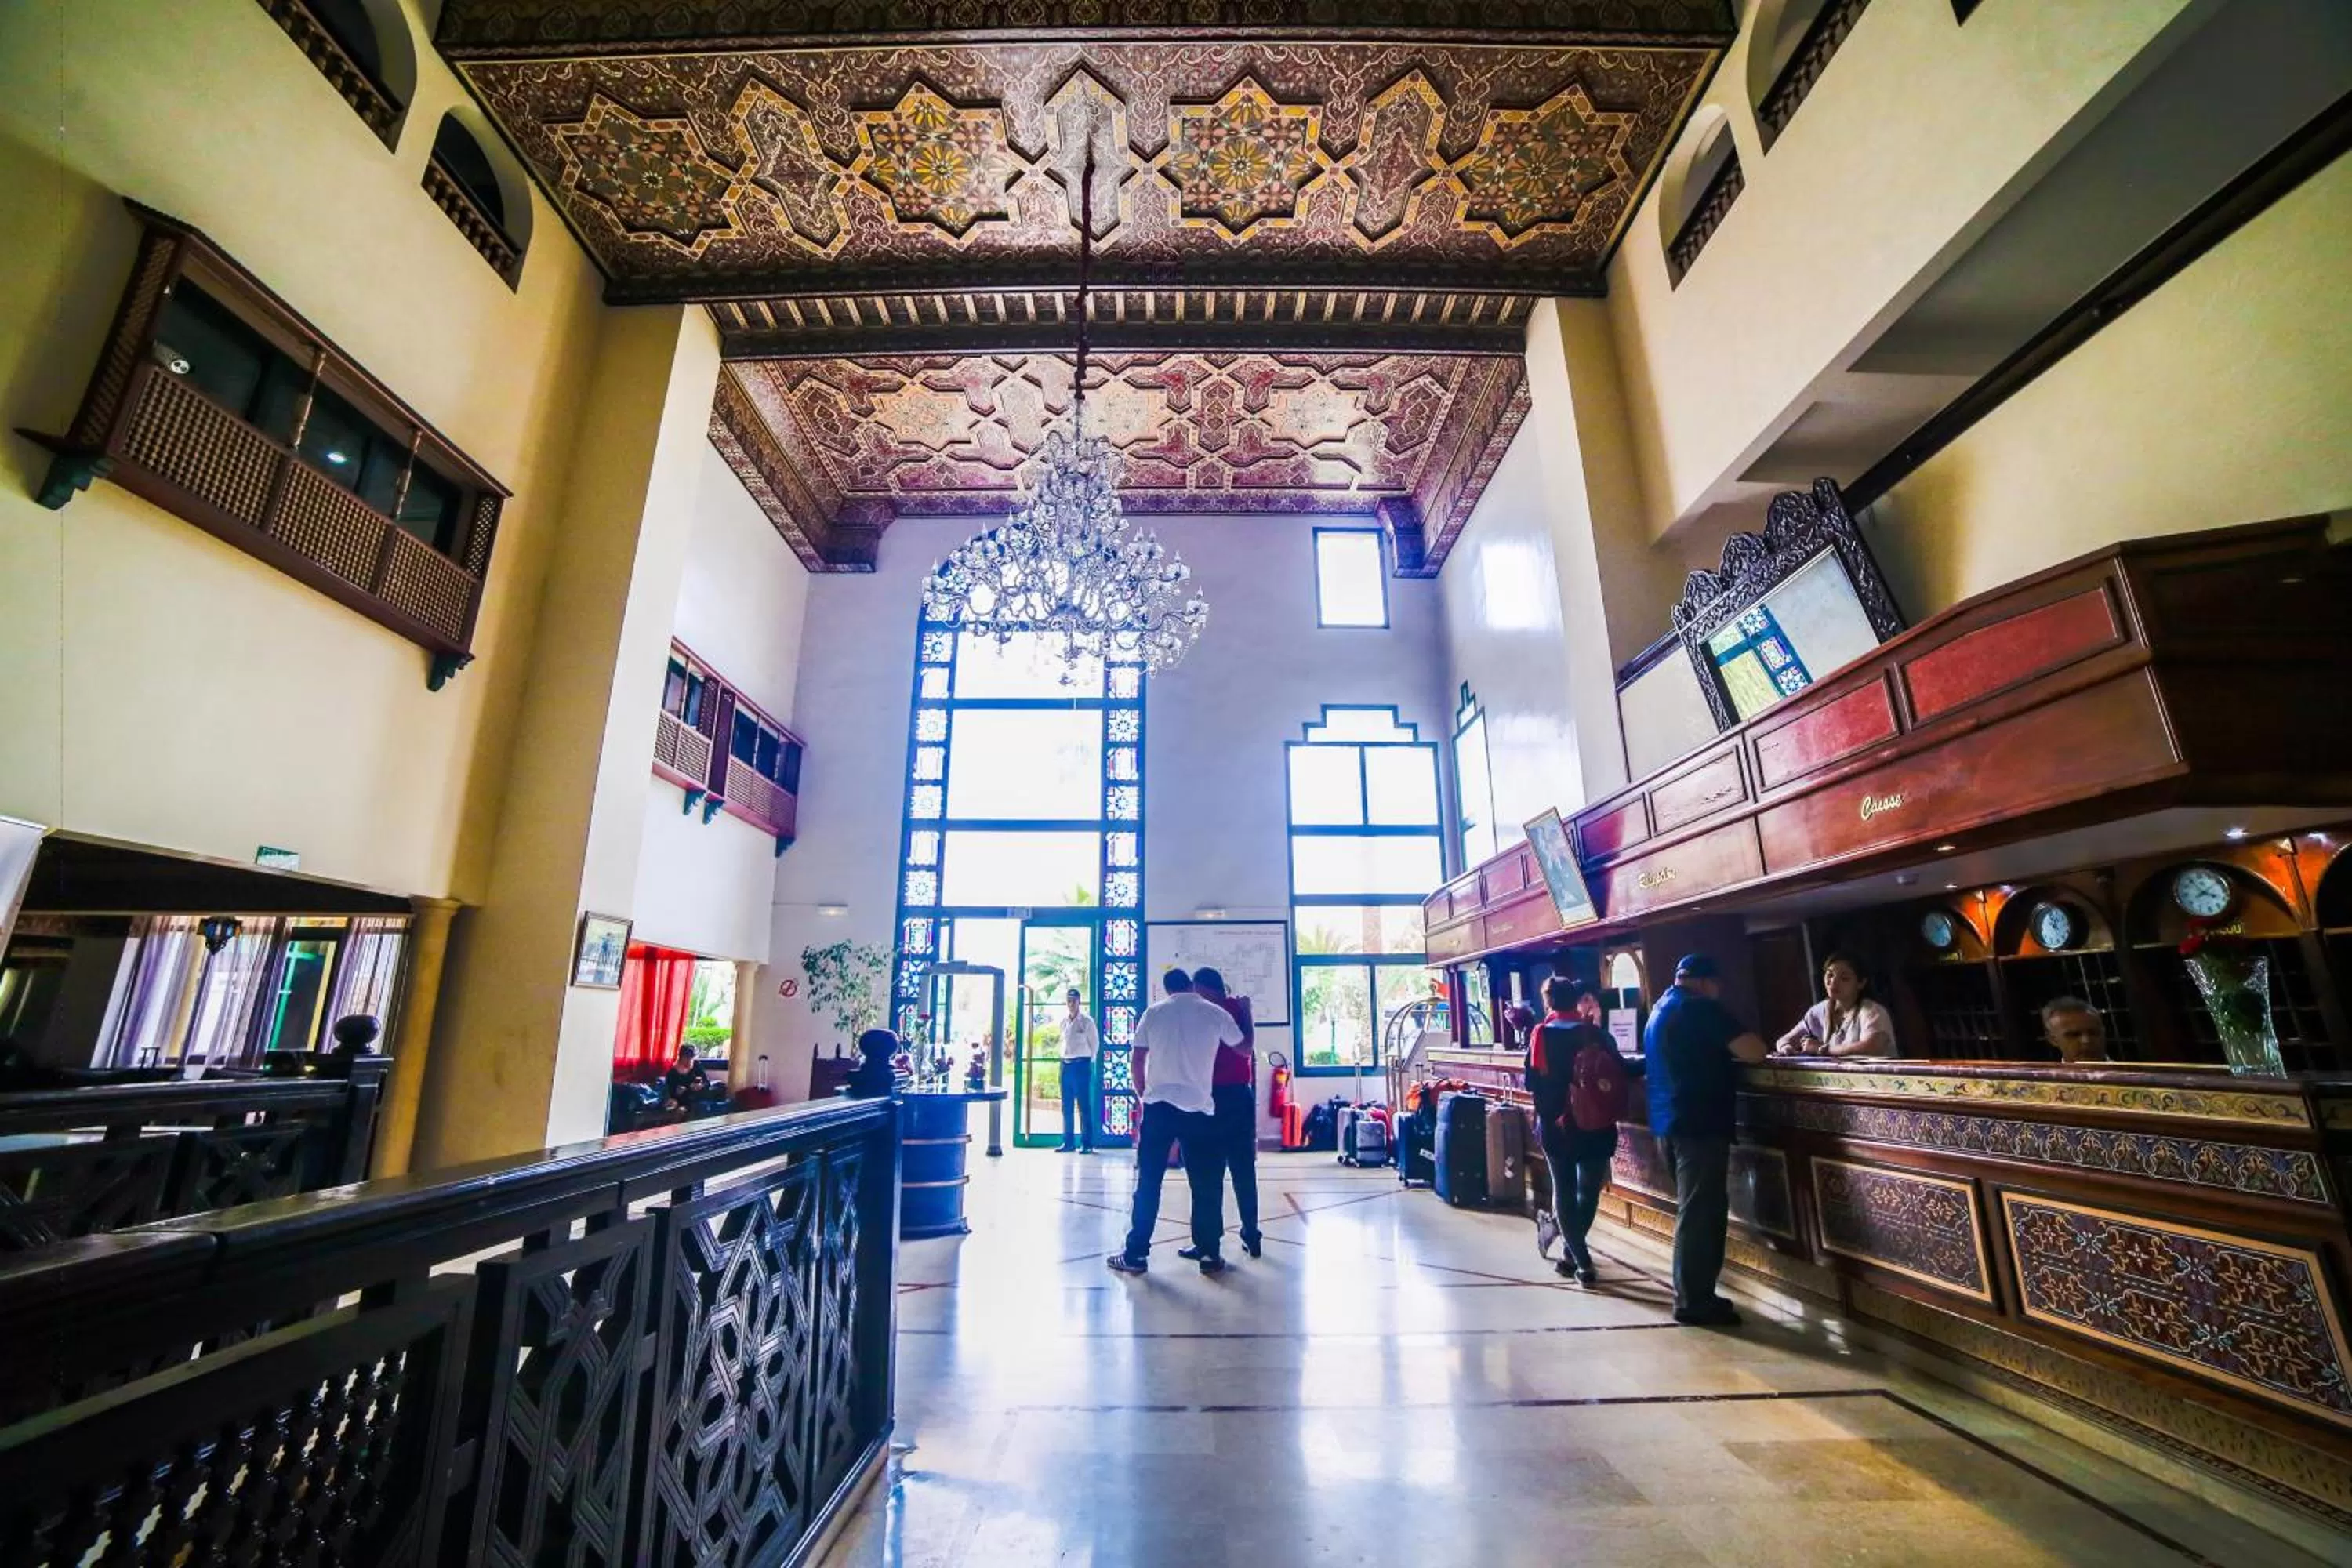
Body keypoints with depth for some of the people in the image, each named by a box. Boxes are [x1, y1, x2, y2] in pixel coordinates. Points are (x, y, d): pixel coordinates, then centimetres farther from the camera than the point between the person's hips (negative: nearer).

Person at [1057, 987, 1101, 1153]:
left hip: (1081, 1065, -5)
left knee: (1084, 1106, -5)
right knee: (1066, 1106, 9)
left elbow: (1095, 1043, 2)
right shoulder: (1063, 1021, 9)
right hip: (1065, 1064, 6)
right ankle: (1068, 1142, 16)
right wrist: (1065, 1058, 15)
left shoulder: (1087, 1021, -5)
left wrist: (1087, 1060, 6)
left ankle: (1086, 1143, -1)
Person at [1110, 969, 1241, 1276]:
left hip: (1159, 1105, 1)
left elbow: (1137, 1061, 6)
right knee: (1206, 1185, 11)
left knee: (1148, 1183, 7)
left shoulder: (1154, 1012, 6)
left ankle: (1136, 1254, 10)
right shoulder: (1215, 1013, 4)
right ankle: (1210, 1253, 16)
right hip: (1199, 1108, 0)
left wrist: (1142, 1095, 19)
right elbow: (1244, 1048, 18)